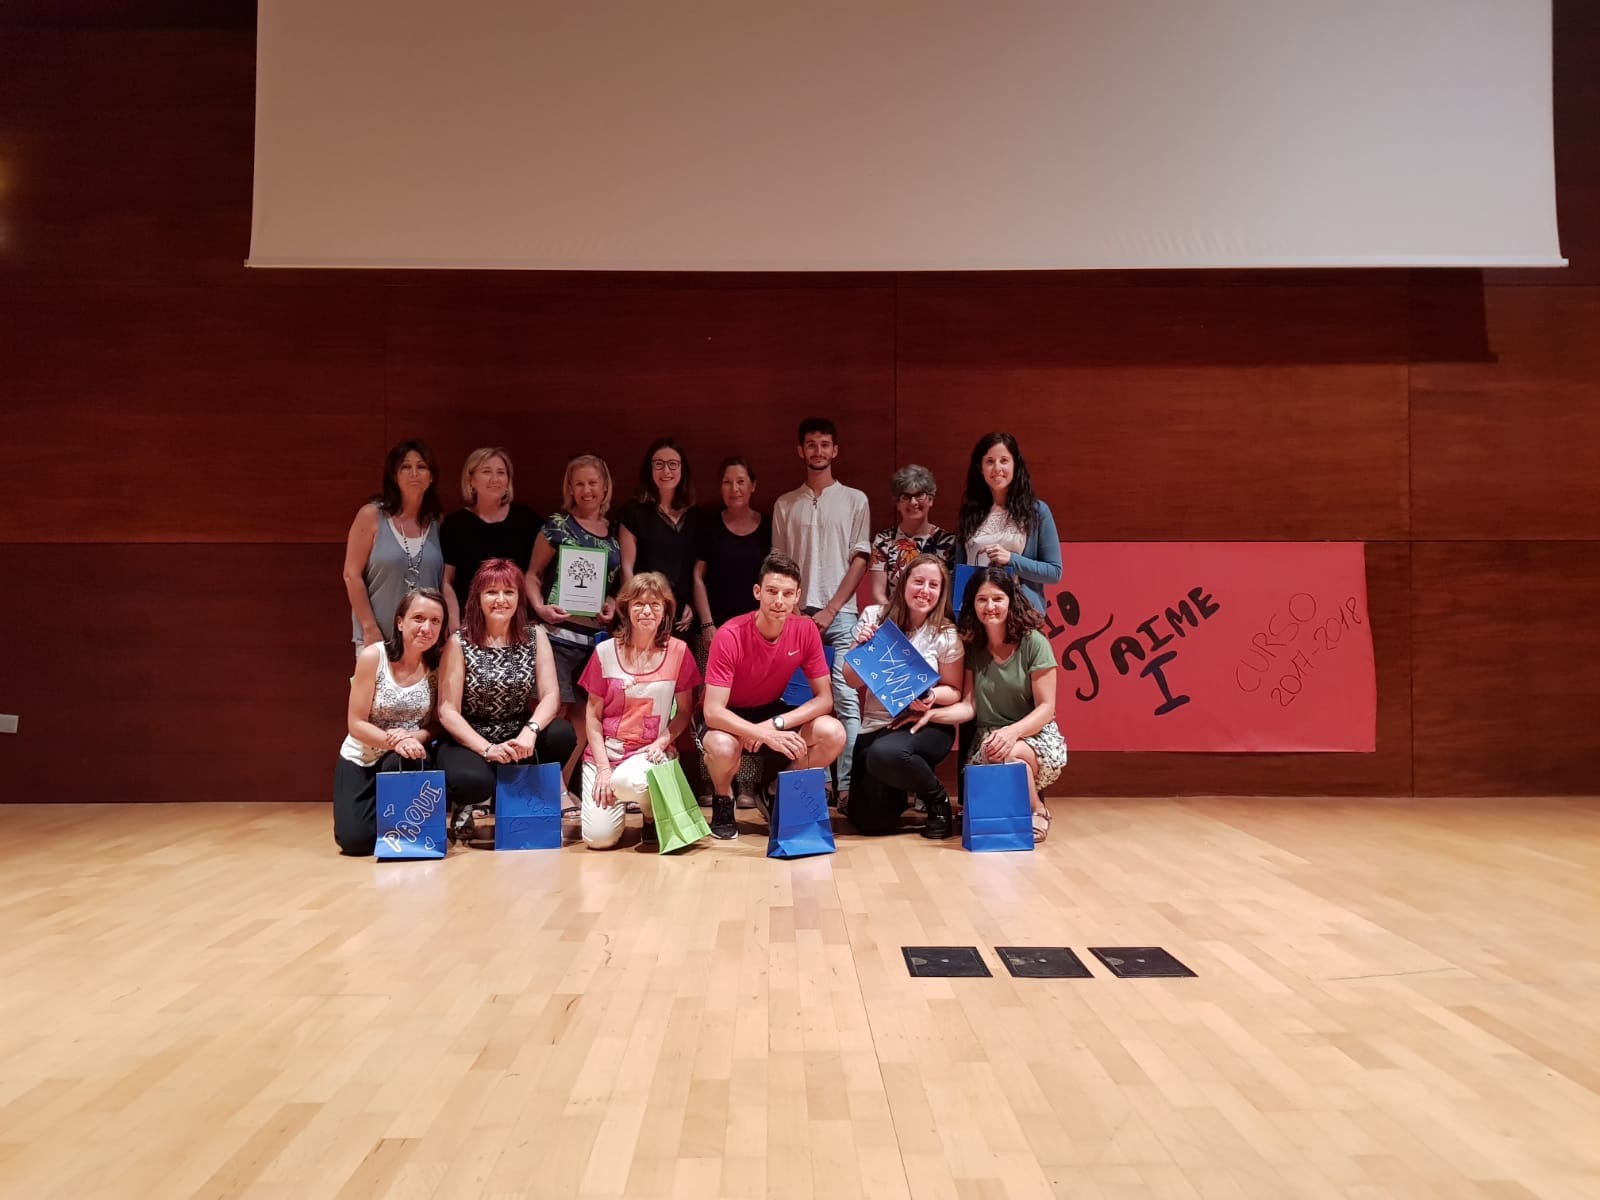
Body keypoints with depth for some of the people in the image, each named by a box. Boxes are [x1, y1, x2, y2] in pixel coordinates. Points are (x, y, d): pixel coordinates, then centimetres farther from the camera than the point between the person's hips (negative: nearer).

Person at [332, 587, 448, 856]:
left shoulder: (439, 664, -11)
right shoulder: (373, 656, -17)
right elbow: (356, 724, -16)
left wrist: (414, 737, -29)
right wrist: (395, 740, -32)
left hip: (407, 761, 1)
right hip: (362, 762, -1)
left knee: (402, 763, -35)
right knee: (355, 840, -17)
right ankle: (381, 812, 19)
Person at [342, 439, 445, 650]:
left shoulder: (437, 523, 8)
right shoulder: (371, 515, 0)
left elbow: (443, 584, 9)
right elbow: (352, 575, -3)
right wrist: (370, 629, -9)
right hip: (378, 638, -2)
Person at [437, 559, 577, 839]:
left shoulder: (535, 636, 0)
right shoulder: (459, 642, -7)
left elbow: (551, 695, -9)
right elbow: (447, 711, -11)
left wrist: (530, 731, -30)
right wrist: (487, 748, -25)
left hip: (517, 737, 3)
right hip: (469, 740, -3)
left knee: (562, 734, -28)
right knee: (472, 782, -37)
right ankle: (474, 804, 5)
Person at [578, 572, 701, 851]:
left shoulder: (678, 651, -4)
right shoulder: (606, 652, -3)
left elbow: (684, 710, 4)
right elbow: (593, 715, 1)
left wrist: (663, 741, -14)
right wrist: (603, 768, -8)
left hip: (650, 752, -1)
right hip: (605, 751, 2)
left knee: (628, 780, -38)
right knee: (599, 837, -15)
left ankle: (655, 813, -1)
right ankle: (617, 799, 21)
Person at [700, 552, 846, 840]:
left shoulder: (806, 630, -15)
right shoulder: (730, 636, -27)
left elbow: (824, 698, -12)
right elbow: (713, 711, -29)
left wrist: (776, 724, -27)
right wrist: (767, 736, -41)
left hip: (772, 711, 4)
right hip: (729, 719, -4)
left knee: (833, 734, -22)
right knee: (723, 747, -39)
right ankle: (722, 802, -2)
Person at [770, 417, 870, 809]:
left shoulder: (854, 500, 8)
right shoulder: (785, 505, 13)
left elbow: (859, 560, 3)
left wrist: (831, 609, -6)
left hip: (840, 615, -2)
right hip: (797, 615, 2)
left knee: (847, 701, -7)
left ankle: (848, 787, -7)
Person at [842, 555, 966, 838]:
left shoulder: (946, 634, -6)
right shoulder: (874, 616, -2)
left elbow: (955, 691, 2)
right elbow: (852, 681, 2)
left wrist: (933, 696, -20)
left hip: (925, 725, -3)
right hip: (875, 726, 3)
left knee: (885, 753, -38)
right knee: (870, 821, -6)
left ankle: (938, 799, -7)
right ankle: (897, 792, 32)